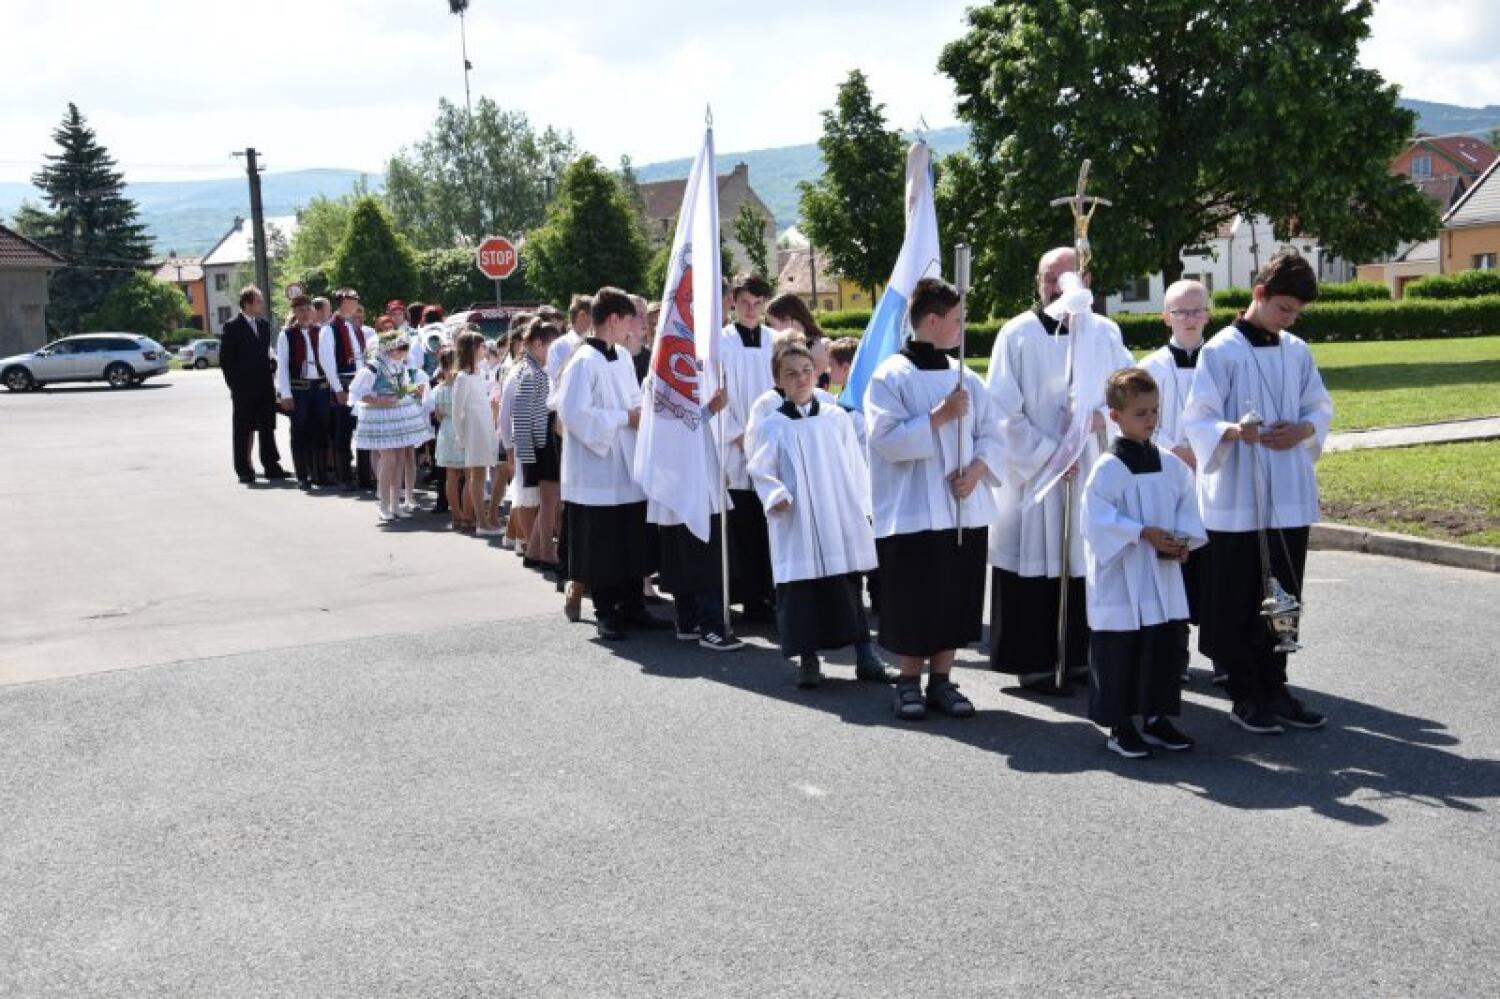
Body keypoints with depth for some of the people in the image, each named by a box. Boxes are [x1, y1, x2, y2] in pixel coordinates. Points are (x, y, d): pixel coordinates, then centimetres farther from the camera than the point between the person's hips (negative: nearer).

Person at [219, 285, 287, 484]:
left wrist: (270, 377, 9)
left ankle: (271, 466, 14)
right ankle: (244, 470, 7)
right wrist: (234, 384, -9)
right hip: (244, 389, -5)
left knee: (267, 428, 8)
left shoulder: (264, 325, 11)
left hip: (265, 387, 5)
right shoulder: (232, 327, -6)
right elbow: (224, 358, -6)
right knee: (243, 430, 2)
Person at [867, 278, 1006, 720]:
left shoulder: (966, 378, 9)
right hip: (912, 512, -5)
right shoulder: (891, 377, -6)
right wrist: (939, 417, -18)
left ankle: (941, 679, 19)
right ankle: (909, 680, 16)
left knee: (957, 598, 8)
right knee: (914, 601, 1)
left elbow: (992, 434, 9)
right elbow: (886, 439, -15)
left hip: (966, 510, 5)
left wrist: (977, 469, -10)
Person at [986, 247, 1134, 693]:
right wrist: (1046, 454, -12)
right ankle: (1033, 663, 9)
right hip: (1032, 472, -3)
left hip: (1090, 470, 3)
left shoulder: (1104, 333, 5)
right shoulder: (1017, 334, -5)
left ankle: (1078, 657, 17)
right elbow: (1004, 410, -7)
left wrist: (1104, 415, -7)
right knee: (1034, 570, -1)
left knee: (1085, 565, 5)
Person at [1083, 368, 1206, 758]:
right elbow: (1100, 517, -15)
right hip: (1121, 579, -6)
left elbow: (1187, 505, 12)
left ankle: (1157, 717, 24)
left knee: (1167, 645, 10)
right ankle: (1119, 726, 11)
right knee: (1120, 650, 0)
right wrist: (1144, 532, -18)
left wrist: (1183, 540, -5)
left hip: (1164, 577, 6)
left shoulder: (1172, 465, 7)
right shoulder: (1107, 468, -11)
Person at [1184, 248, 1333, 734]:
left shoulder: (1297, 351, 8)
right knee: (1237, 602, 1)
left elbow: (1320, 407, 14)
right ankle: (1246, 697, 12)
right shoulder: (1220, 351, -7)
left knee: (1284, 598, 11)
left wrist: (1303, 429, -7)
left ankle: (1274, 688, 22)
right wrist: (1232, 431, -29)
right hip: (1237, 498, -5)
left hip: (1290, 497, 5)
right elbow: (1199, 420, -9)